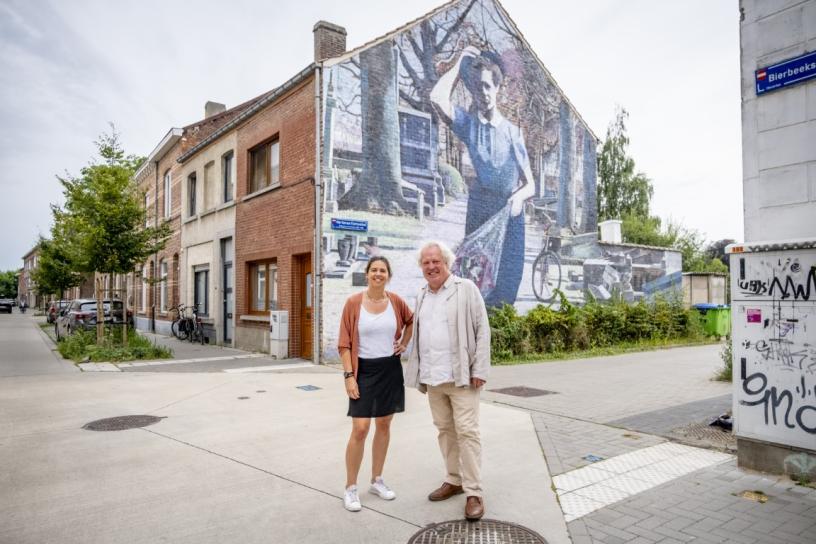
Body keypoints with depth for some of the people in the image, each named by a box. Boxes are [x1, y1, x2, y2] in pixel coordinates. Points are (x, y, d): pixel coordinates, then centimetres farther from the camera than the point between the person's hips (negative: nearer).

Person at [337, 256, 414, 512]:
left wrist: (404, 344, 9)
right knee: (360, 429, -6)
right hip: (364, 370, -3)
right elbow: (344, 343, -7)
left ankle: (377, 480, 28)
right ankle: (350, 488, 10)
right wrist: (349, 375, -13)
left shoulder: (395, 301, 0)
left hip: (390, 369, 4)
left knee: (384, 425, 12)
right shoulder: (353, 303, -8)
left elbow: (411, 321, 21)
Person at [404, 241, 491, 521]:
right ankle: (454, 480, 28)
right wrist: (419, 371, 12)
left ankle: (473, 493, 7)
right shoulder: (422, 295, 14)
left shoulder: (466, 288, -5)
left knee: (467, 432, -3)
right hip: (432, 377, 6)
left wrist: (479, 370, -13)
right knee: (444, 430, 14)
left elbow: (482, 330, -8)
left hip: (461, 375, -6)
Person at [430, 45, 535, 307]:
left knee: (505, 289, 6)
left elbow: (530, 185, 5)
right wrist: (460, 63, -5)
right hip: (478, 212, -1)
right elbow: (438, 98, -18)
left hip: (510, 217, 1)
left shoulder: (513, 132, 4)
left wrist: (519, 196, -18)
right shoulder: (469, 123, 2)